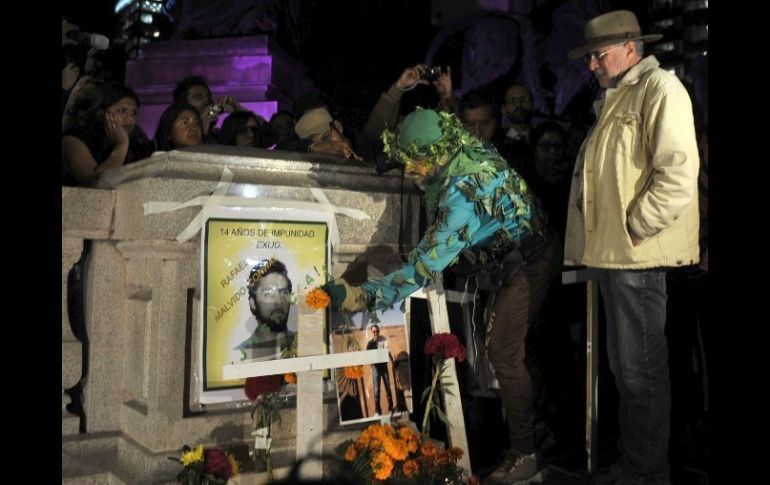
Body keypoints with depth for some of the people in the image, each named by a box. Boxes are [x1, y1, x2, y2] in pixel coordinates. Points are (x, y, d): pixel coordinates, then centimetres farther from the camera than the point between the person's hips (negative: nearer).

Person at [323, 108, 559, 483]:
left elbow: (429, 262, -33)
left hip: (527, 263, -10)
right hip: (514, 258, 10)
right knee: (503, 347, 12)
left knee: (503, 353, -11)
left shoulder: (465, 189, -32)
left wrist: (365, 295, -32)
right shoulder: (466, 147, -6)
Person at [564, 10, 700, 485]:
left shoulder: (660, 87, -7)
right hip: (612, 251, 10)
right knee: (625, 365, 17)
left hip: (637, 254, -10)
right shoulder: (614, 98, 21)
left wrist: (634, 229, -16)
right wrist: (606, 240, 13)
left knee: (642, 370, -2)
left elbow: (679, 174, -18)